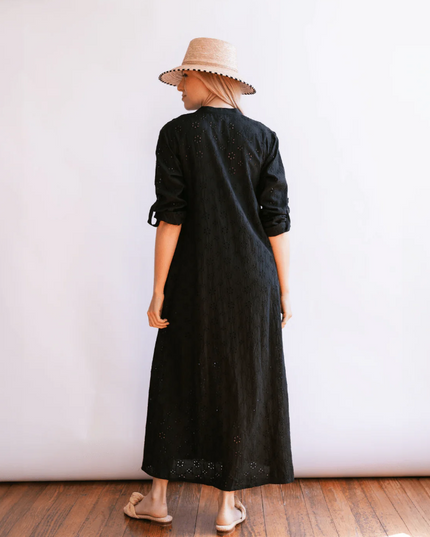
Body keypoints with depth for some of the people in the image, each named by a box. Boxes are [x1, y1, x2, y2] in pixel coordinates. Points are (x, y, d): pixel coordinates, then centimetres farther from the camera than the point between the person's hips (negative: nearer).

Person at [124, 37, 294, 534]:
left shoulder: (176, 134, -5)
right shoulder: (262, 137, 2)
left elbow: (170, 217, -9)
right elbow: (277, 220, -1)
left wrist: (158, 291, -4)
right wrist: (284, 291, 5)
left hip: (194, 279, -1)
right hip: (252, 280, 2)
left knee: (176, 382, 13)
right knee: (242, 386, 10)